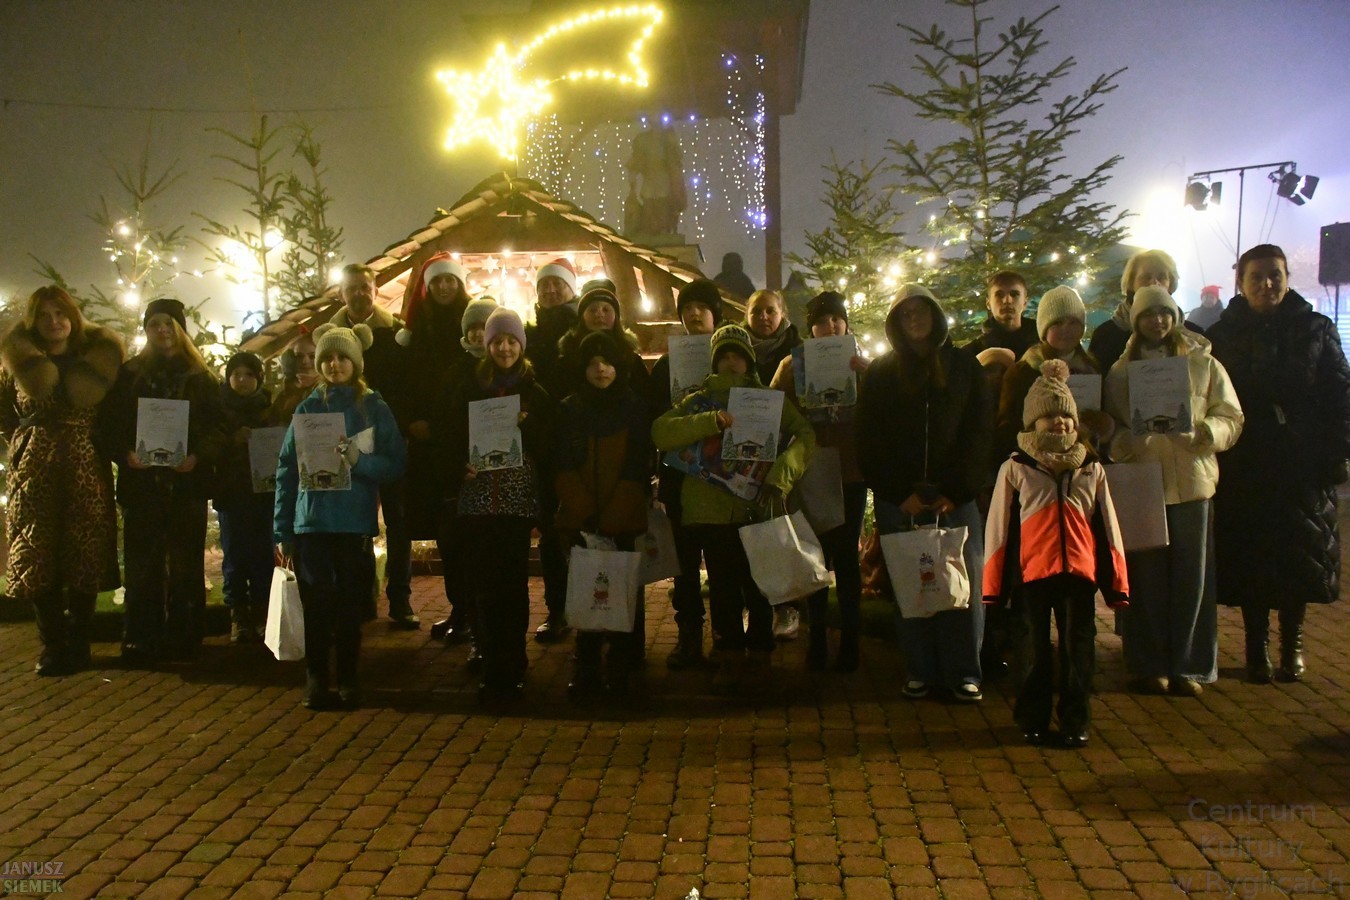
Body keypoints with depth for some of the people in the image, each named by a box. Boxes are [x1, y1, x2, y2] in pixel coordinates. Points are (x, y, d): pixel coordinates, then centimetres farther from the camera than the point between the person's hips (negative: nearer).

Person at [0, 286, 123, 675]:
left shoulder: (99, 359, 4)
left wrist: (104, 446, -3)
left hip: (86, 472, -1)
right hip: (35, 473, 1)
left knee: (85, 560, 0)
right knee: (39, 559, -1)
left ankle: (78, 645, 10)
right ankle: (52, 647, 8)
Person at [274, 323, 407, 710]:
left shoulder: (374, 408, 4)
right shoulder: (307, 408, 8)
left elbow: (396, 463, -1)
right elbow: (286, 470, 8)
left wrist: (358, 460, -19)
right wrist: (283, 531, 4)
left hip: (354, 521, -1)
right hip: (311, 521, 1)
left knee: (350, 602, 4)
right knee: (316, 602, -1)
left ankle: (348, 679, 16)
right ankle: (316, 679, 11)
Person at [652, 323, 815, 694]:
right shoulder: (699, 401, 11)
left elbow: (805, 436, -4)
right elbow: (661, 433, -6)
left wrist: (780, 476, -20)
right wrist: (711, 422, -19)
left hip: (759, 507, 0)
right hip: (712, 507, 0)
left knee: (759, 582, 3)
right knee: (723, 585, 4)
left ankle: (758, 651, 23)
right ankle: (730, 656, 17)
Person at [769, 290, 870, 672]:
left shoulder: (861, 365, 8)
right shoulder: (792, 365, 5)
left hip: (851, 473, 0)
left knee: (846, 556, 3)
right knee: (817, 557, 3)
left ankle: (849, 641, 12)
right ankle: (817, 640, 13)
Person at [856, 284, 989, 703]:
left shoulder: (964, 366, 11)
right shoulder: (881, 372, 9)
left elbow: (977, 433, 5)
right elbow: (868, 439, 3)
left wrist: (955, 491, -6)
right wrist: (901, 494, -7)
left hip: (954, 497, 1)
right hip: (898, 499, 0)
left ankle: (963, 672, 4)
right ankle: (920, 671, 7)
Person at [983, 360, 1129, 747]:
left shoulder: (1091, 470, 9)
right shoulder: (1015, 469, 0)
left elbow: (1107, 529, 11)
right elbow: (998, 528, 0)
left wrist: (1116, 582, 8)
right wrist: (995, 583, -2)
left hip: (1079, 571, 2)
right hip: (1032, 571, -2)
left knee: (1079, 647, 6)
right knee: (1035, 649, 8)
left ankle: (1075, 721, 18)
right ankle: (1033, 720, 21)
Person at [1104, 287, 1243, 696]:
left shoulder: (1204, 364, 9)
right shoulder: (1120, 371, 11)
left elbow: (1232, 418, 6)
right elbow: (1111, 429, 10)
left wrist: (1201, 432, -15)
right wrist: (1129, 441, -13)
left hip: (1192, 481, 0)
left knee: (1192, 577, 1)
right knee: (1145, 577, 2)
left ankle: (1189, 667, 12)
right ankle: (1149, 666, 12)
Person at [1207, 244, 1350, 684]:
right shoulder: (1223, 335, 3)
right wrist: (1213, 455, -7)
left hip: (1302, 465, 1)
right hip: (1244, 466, 0)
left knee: (1300, 553, 6)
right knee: (1249, 556, 3)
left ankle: (1292, 642, 21)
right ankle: (1256, 644, 15)